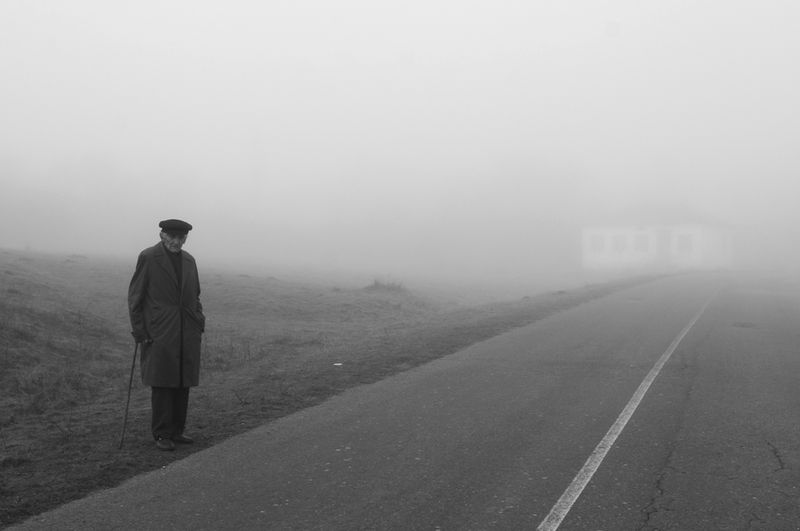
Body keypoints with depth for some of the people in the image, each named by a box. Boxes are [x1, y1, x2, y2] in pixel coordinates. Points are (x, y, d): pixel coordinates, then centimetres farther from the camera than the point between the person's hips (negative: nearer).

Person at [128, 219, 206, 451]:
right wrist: (139, 331, -8)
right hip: (159, 333, -5)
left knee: (183, 384, 7)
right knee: (162, 384, -2)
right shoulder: (148, 257, -4)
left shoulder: (189, 260, 11)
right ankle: (162, 435, 6)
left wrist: (199, 322, 8)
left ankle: (176, 430, 17)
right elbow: (135, 296, -3)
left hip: (187, 333, 5)